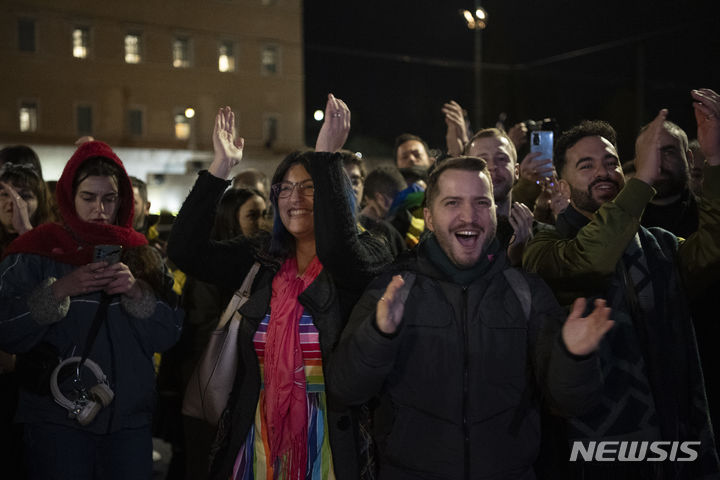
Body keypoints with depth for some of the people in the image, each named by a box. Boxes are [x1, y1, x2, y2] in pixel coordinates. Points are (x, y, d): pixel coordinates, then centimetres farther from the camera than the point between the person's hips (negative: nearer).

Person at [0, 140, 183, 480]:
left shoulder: (140, 255, 9)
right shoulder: (38, 251, 0)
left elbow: (169, 335, 2)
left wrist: (137, 292, -12)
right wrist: (59, 290, -18)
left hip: (129, 420, 3)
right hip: (57, 422, -3)